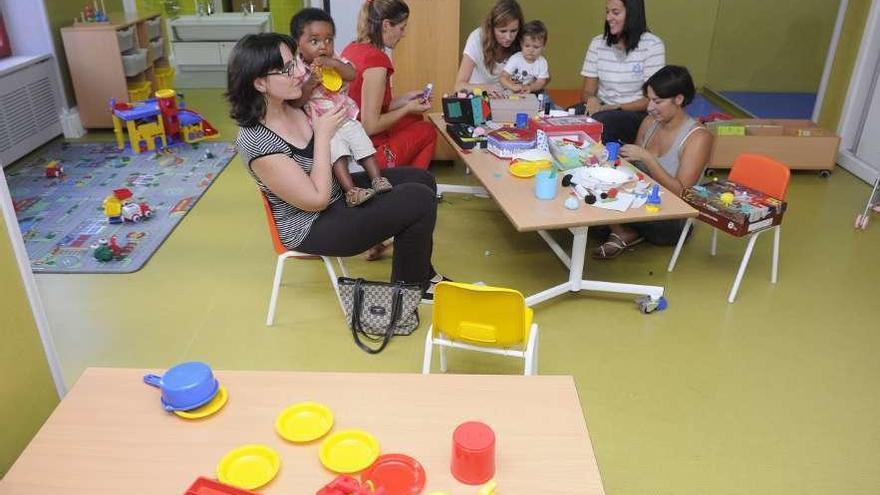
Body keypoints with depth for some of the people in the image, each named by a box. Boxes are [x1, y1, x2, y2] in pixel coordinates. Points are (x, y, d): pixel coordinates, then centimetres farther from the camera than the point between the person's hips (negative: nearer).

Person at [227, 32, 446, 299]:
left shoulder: (291, 108, -6)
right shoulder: (255, 142, -29)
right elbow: (317, 199, -25)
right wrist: (323, 134, -21)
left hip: (337, 192, 9)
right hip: (313, 226, -9)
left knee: (422, 179, 9)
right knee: (419, 201, -15)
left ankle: (422, 272, 22)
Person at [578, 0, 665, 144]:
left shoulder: (652, 45, -6)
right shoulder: (597, 43, 5)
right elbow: (587, 92, 5)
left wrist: (611, 108, -21)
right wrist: (590, 100, -20)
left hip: (636, 112, -3)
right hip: (601, 109, 4)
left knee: (600, 121, -35)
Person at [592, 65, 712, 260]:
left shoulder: (698, 137, -13)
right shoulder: (649, 122, 4)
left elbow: (680, 192, -19)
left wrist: (647, 158, -26)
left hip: (673, 221, -6)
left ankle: (624, 234, -3)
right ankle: (624, 231, -6)